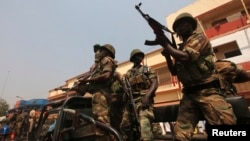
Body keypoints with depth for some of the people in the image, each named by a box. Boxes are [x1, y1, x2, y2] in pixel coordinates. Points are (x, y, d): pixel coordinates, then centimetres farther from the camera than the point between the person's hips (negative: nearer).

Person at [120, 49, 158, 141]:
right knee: (125, 126, 9)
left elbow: (155, 83, -2)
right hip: (130, 101, 5)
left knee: (144, 125, -21)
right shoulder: (128, 73, 21)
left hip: (143, 99, -4)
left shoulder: (147, 69, 12)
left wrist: (147, 95, -18)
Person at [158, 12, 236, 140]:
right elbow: (174, 72, 21)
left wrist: (166, 44, -6)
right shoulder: (180, 48, 22)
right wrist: (167, 55, 7)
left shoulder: (199, 38, 2)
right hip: (188, 94, 6)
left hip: (207, 91, -6)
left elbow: (185, 57, -17)